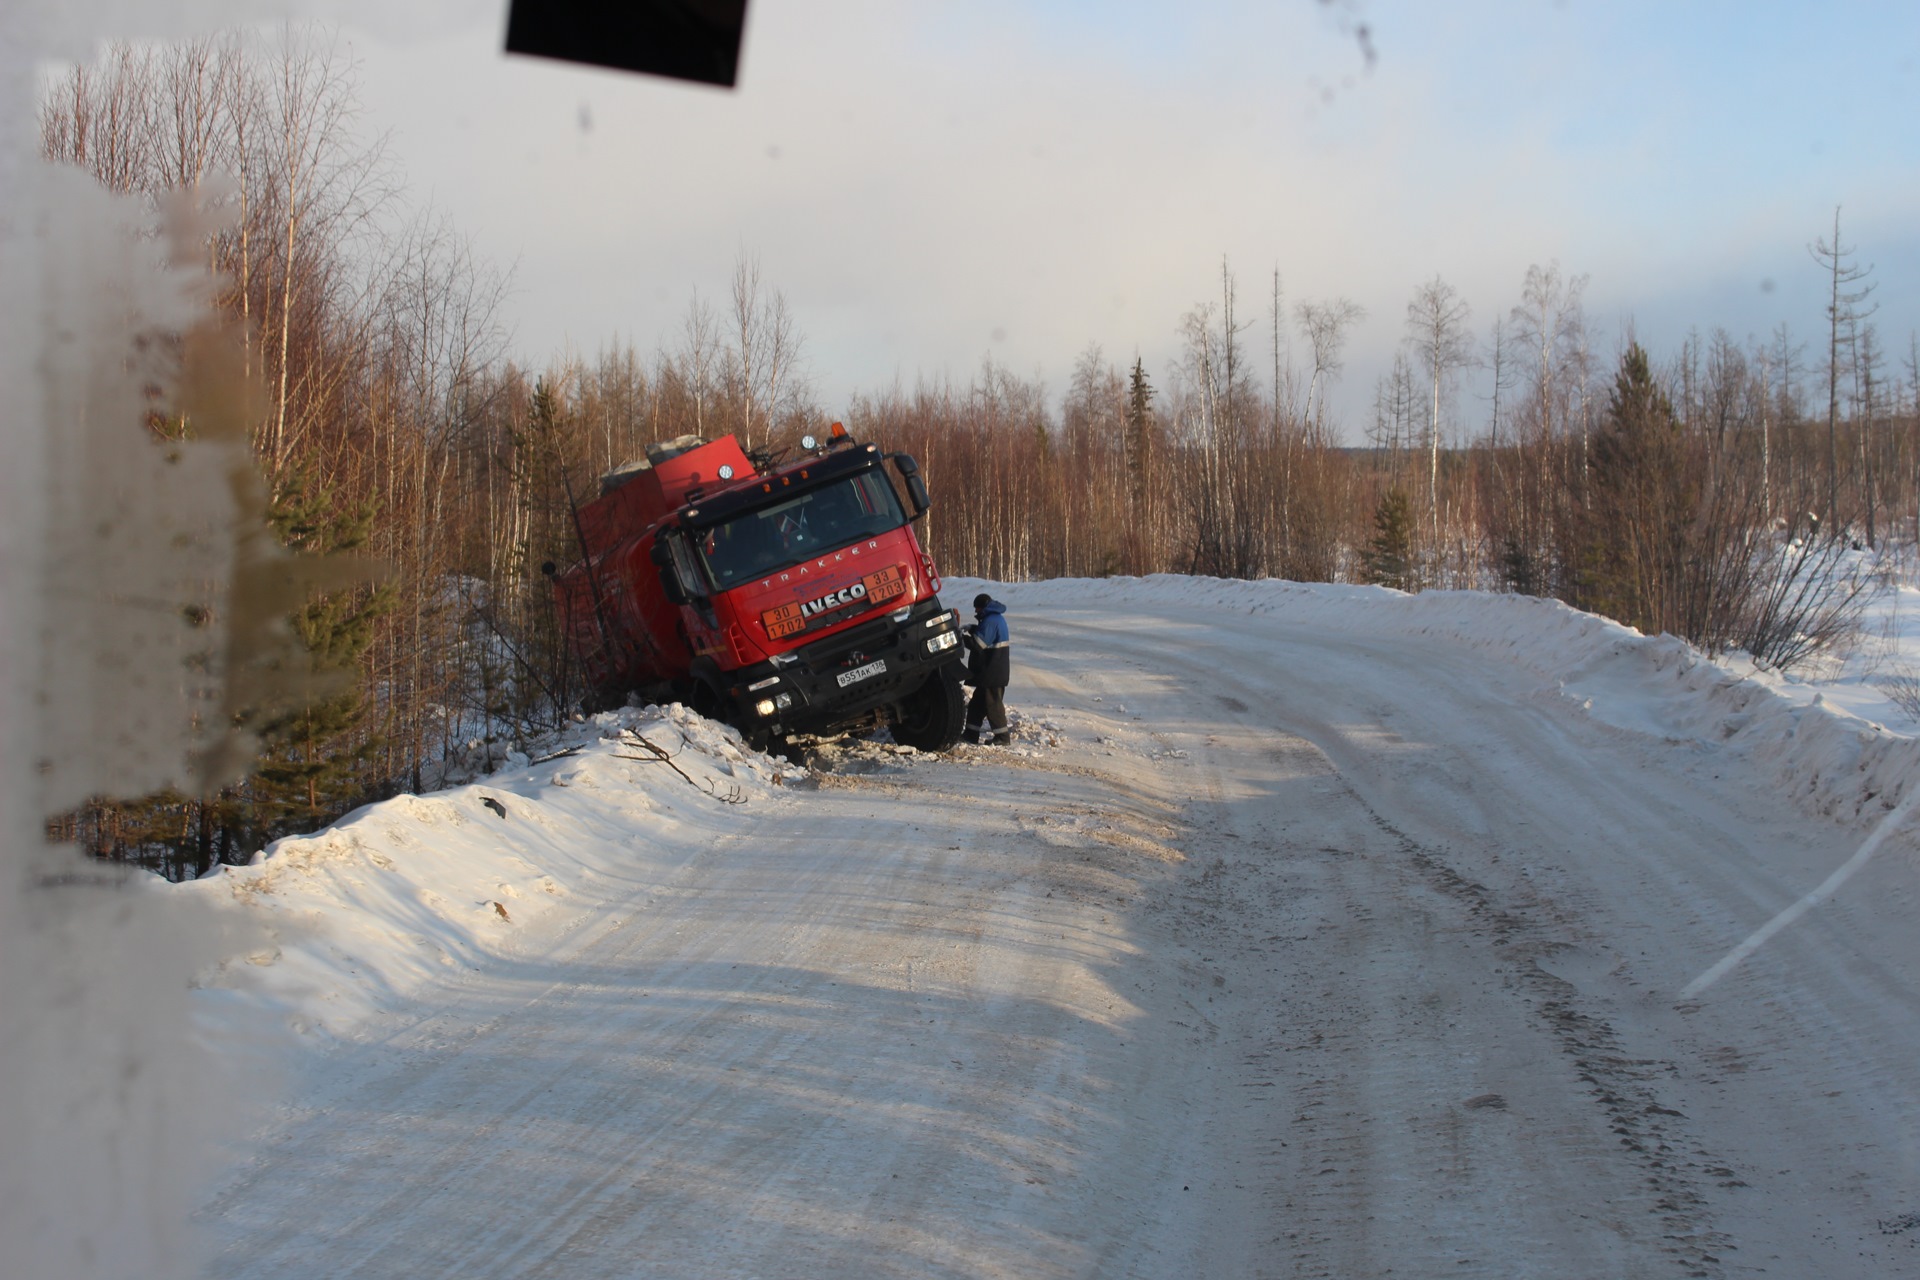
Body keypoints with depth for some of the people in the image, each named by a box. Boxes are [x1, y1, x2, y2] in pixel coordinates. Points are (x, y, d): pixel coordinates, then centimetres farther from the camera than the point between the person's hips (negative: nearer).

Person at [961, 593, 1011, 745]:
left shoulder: (990, 621, -19)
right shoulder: (996, 618, 14)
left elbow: (979, 643, -23)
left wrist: (963, 635, -9)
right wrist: (971, 630, 9)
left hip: (993, 673, -11)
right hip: (990, 671, 11)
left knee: (992, 703, -5)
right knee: (978, 701, 15)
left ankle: (1002, 735, 0)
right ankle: (971, 733, 20)